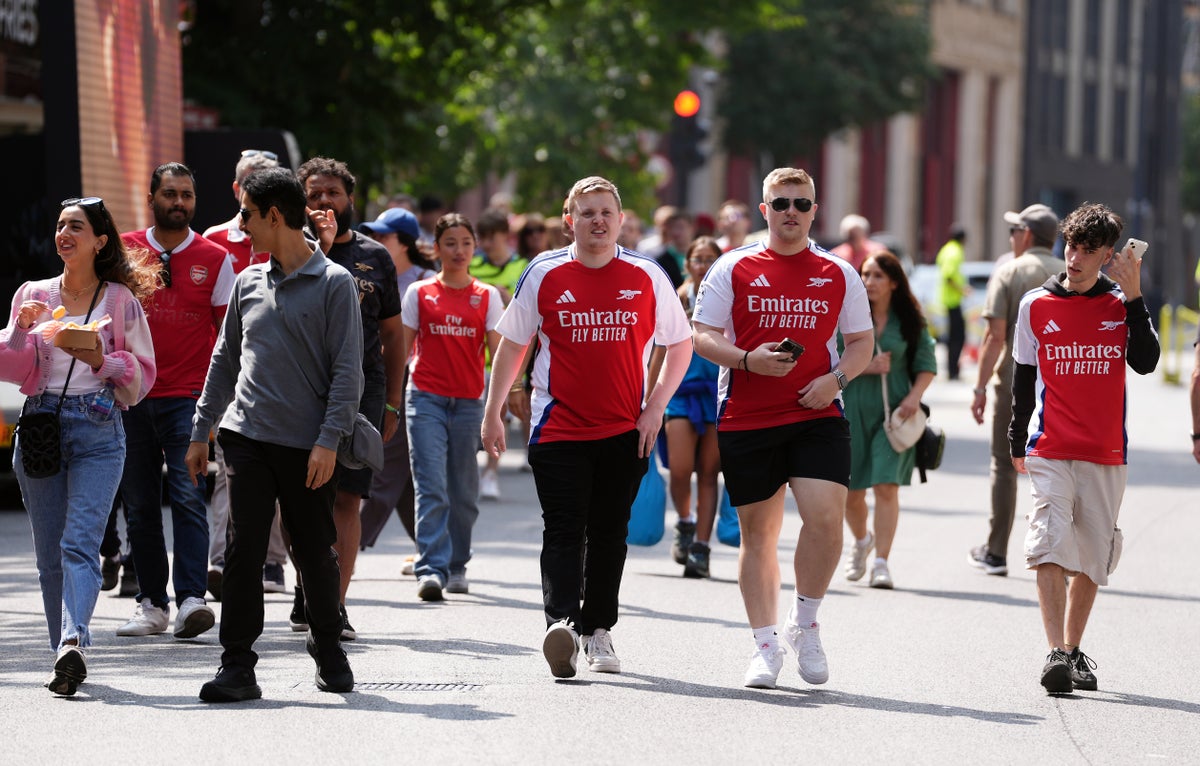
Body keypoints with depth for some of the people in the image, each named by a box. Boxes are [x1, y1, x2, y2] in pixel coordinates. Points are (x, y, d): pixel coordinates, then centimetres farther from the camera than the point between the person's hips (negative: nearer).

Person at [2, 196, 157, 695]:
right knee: (50, 552, 4)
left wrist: (100, 360, -10)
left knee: (80, 543, -18)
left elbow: (143, 374, 7)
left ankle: (72, 644, -34)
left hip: (98, 431, -4)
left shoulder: (120, 300, 4)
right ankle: (68, 657, 11)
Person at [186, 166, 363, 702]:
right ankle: (238, 667, -5)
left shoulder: (334, 283, -2)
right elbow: (225, 361, 20)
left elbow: (347, 370, -6)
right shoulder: (248, 283, 13)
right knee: (245, 551, -7)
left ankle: (326, 645, 29)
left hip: (308, 447, -3)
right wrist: (200, 432, 16)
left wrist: (329, 440, -14)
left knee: (316, 554, 7)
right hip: (249, 438, 3)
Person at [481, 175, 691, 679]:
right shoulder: (544, 275, 1)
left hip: (625, 432, 2)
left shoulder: (646, 277, 2)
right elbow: (512, 345, 9)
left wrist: (656, 408, 1)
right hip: (558, 426, -2)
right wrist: (492, 414, 7)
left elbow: (679, 344, 11)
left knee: (609, 534, 9)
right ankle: (560, 624, -26)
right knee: (563, 531, -12)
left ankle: (597, 631, 21)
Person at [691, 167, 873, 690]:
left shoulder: (838, 274, 9)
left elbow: (862, 341, 14)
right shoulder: (733, 269, 4)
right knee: (757, 531, 5)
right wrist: (748, 360, -16)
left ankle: (805, 623, 5)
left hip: (817, 416, 0)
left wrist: (836, 377, -6)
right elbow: (702, 336, 1)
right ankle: (765, 646, 16)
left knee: (825, 516, -17)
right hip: (745, 421, 0)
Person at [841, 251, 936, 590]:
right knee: (851, 491, 7)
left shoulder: (910, 321, 3)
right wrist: (865, 367, -15)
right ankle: (861, 541, 38)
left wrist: (915, 396, -10)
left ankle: (881, 563, -11)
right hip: (852, 409, 1)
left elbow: (927, 365, 7)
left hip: (894, 412, -1)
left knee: (886, 486, -13)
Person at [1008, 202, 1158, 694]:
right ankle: (1056, 653, -21)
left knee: (1092, 556, 8)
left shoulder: (1122, 305, 3)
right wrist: (1016, 444, 16)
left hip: (1106, 455, 1)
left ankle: (1073, 650, 21)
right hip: (1050, 452, -1)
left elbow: (1145, 362, -11)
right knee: (1050, 547, -15)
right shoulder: (1036, 305, 4)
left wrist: (1134, 297, -16)